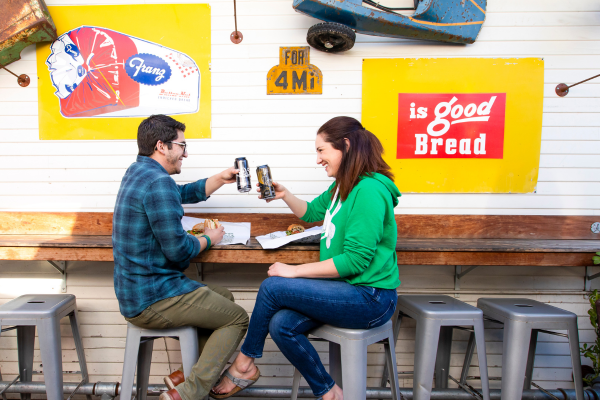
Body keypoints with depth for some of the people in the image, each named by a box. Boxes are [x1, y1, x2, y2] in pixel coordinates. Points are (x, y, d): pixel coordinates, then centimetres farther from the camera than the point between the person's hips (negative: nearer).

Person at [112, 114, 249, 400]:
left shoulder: (137, 171, 10)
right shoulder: (158, 183, -22)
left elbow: (185, 193, 25)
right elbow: (178, 249, -23)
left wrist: (221, 179, 16)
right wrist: (208, 240, -4)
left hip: (134, 294, 10)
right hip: (153, 300, -10)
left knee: (223, 297, 23)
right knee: (237, 318, 2)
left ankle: (193, 372, 20)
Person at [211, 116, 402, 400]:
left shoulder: (369, 190, -19)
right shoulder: (342, 187, 12)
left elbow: (356, 259, -23)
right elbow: (311, 212, 29)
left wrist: (294, 271, -18)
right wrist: (284, 195, 10)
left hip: (370, 298, -9)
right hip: (349, 289, 9)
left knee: (272, 286, -15)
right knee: (281, 325, -10)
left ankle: (244, 363, 9)